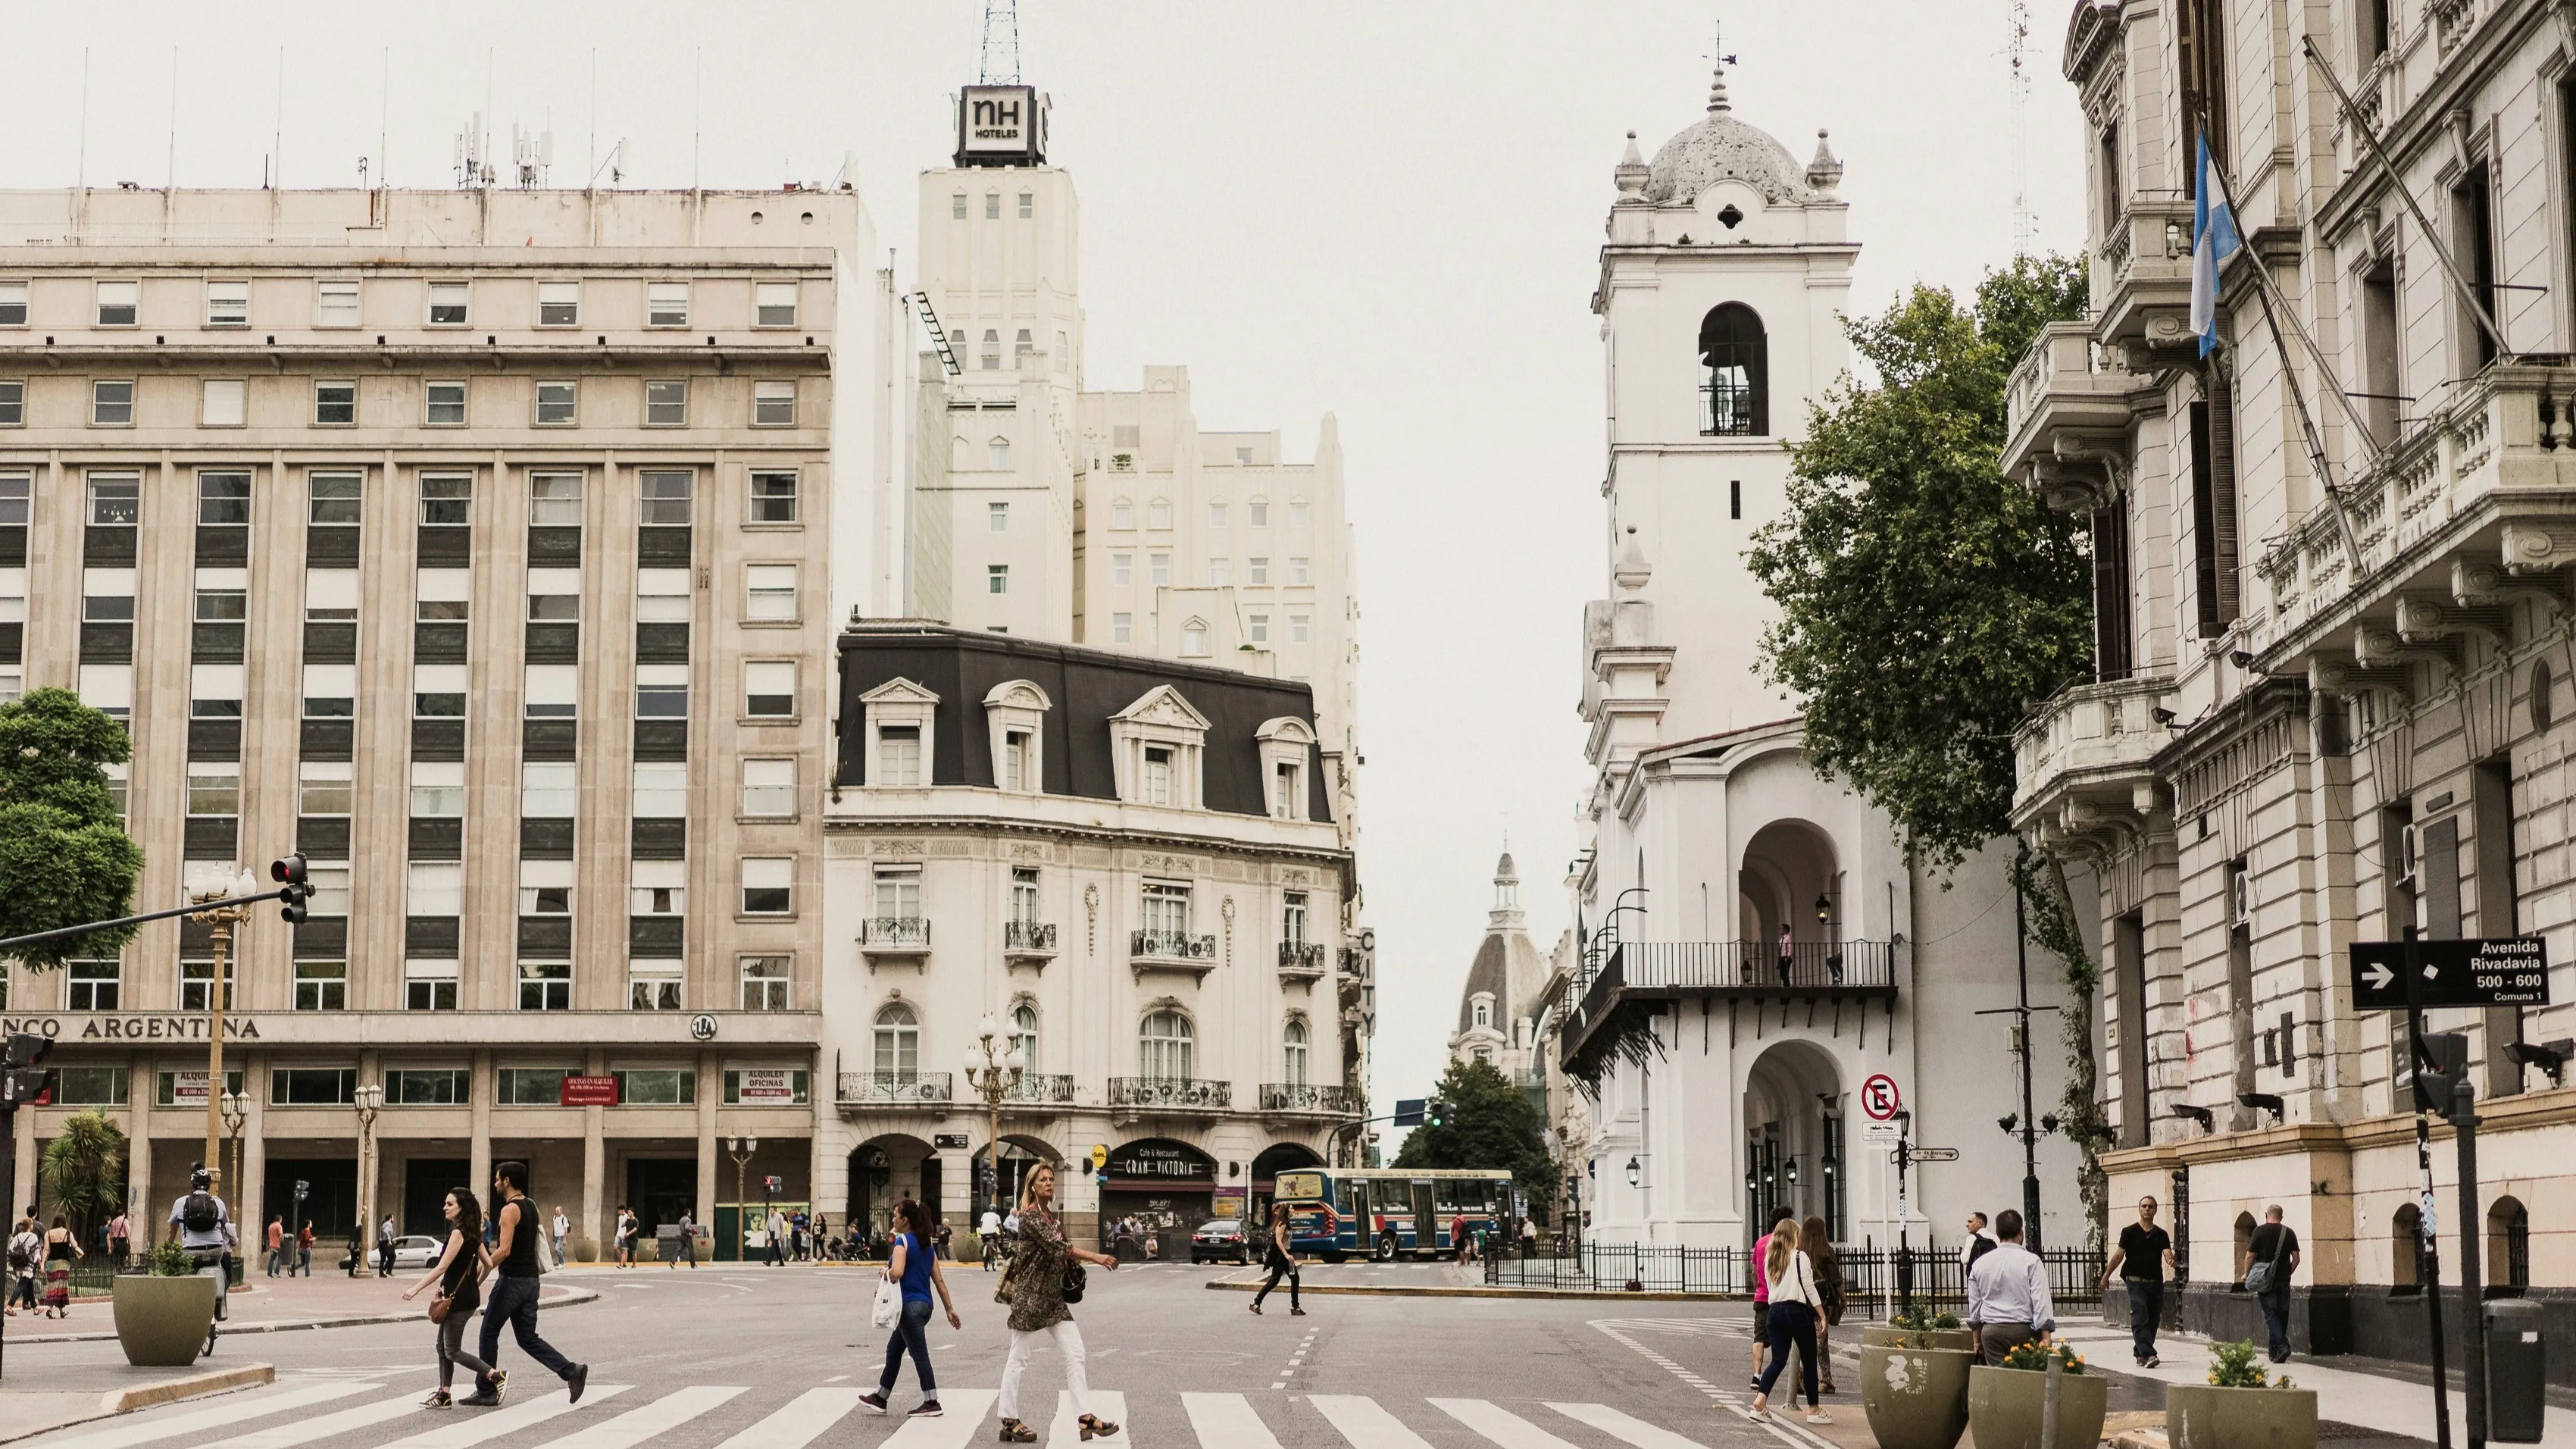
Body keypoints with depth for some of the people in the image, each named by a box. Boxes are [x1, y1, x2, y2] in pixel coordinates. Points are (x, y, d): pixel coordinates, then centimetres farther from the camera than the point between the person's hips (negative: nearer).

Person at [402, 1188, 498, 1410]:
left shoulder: (458, 1233, -16)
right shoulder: (472, 1233, 11)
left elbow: (441, 1267, -19)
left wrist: (416, 1288, -17)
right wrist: (475, 1285, 24)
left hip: (459, 1299, -9)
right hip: (468, 1296, 10)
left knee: (452, 1351, -3)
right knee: (443, 1347, 13)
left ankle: (495, 1376, -8)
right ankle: (444, 1395, 13)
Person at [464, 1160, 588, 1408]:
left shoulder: (510, 1210, -15)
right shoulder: (531, 1207, 14)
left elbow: (504, 1250, -23)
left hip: (512, 1280, -9)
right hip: (530, 1279, 9)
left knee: (489, 1333, 5)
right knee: (528, 1338, 9)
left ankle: (486, 1392, 10)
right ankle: (571, 1372, -6)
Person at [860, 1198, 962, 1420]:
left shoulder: (903, 1241, -11)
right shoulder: (926, 1244, 13)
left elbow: (897, 1272, -27)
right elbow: (939, 1280, 12)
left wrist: (886, 1272, -5)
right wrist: (949, 1308, 13)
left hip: (910, 1304, -9)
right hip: (924, 1304, 9)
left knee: (919, 1353, -3)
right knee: (894, 1349, 18)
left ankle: (932, 1403, 0)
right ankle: (880, 1398, 27)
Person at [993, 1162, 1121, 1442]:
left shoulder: (1050, 1216, 15)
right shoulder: (1030, 1216, -12)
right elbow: (1057, 1246, -21)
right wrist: (1095, 1257, -24)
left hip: (1052, 1295, 9)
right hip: (1030, 1294, -9)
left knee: (1075, 1353, 1)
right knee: (1018, 1358, 0)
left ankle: (1086, 1417, -2)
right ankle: (1010, 1421, 7)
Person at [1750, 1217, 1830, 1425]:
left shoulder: (1769, 1259, 12)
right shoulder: (1799, 1257, -6)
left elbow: (1771, 1285, 13)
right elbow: (1809, 1288, -8)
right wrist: (1822, 1315, -4)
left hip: (1775, 1312, 5)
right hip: (1797, 1311, -5)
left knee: (1778, 1360, 3)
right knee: (1809, 1361, 7)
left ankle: (1759, 1403, -16)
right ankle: (1814, 1410, 14)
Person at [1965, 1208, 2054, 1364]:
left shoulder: (1980, 1264, 10)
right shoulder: (2031, 1261, -4)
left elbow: (1974, 1304, 17)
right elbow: (2041, 1301, -9)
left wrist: (1977, 1340, 26)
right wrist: (2046, 1338, -8)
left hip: (1990, 1331, 3)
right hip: (2023, 1330, -3)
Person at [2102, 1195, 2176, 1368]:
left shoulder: (2161, 1235, 9)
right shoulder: (2129, 1232, 3)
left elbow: (2167, 1254, -4)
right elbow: (2119, 1255, 6)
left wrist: (2171, 1261, -28)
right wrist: (2106, 1275, 4)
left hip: (2156, 1282, 4)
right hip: (2136, 1282, -4)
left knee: (2152, 1321, 8)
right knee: (2140, 1319, -16)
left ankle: (2140, 1355, 21)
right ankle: (2148, 1355, -25)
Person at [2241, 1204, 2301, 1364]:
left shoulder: (2260, 1231, -6)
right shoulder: (2289, 1233, 4)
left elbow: (2250, 1255, -6)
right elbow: (2296, 1258, 4)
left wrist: (2246, 1274, 7)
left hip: (2265, 1280, -4)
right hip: (2283, 1281, 4)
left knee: (2271, 1314, -4)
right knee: (2282, 1315, 12)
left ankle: (2281, 1347, -20)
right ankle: (2275, 1351, 18)